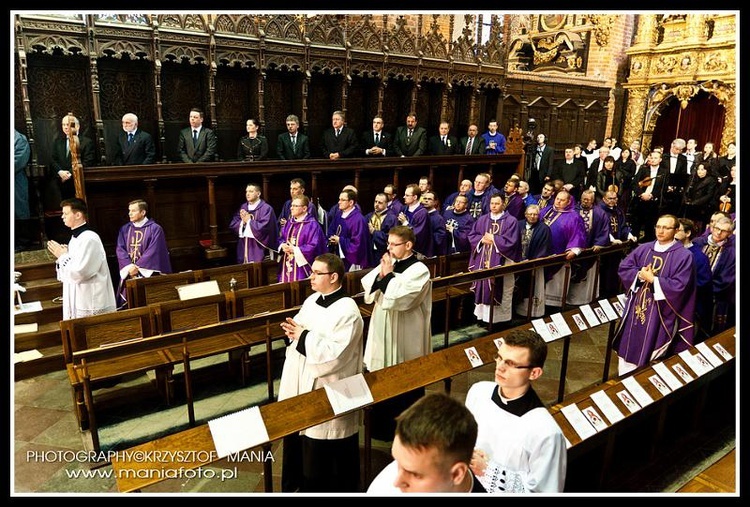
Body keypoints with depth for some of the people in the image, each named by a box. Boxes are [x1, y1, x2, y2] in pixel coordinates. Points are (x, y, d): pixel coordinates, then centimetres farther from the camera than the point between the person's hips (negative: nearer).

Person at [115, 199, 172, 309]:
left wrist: (137, 267, -15)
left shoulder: (155, 229, -4)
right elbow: (120, 250, 2)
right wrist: (129, 266, -14)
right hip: (129, 274, 4)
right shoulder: (124, 229, 10)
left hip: (148, 273, -4)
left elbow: (153, 251, -11)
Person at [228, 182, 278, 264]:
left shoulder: (266, 208, -9)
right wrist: (242, 221, -12)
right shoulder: (243, 207, 11)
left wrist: (248, 220, -9)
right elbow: (232, 225, 8)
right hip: (244, 248, 6)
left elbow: (263, 227, -19)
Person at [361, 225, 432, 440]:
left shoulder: (419, 270, -13)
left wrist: (387, 275, -16)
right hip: (383, 331, 7)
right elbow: (367, 288, 2)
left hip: (405, 337, -6)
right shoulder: (388, 264, 6)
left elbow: (399, 298, -24)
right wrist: (381, 273, -13)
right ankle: (382, 425, 34)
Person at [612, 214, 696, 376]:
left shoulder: (683, 256, -9)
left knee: (649, 355, 4)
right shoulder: (643, 249, 6)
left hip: (660, 314, -5)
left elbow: (679, 286, -17)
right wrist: (639, 274, -12)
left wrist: (652, 279, -17)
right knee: (628, 349, 14)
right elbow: (623, 268, 5)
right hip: (636, 307, 5)